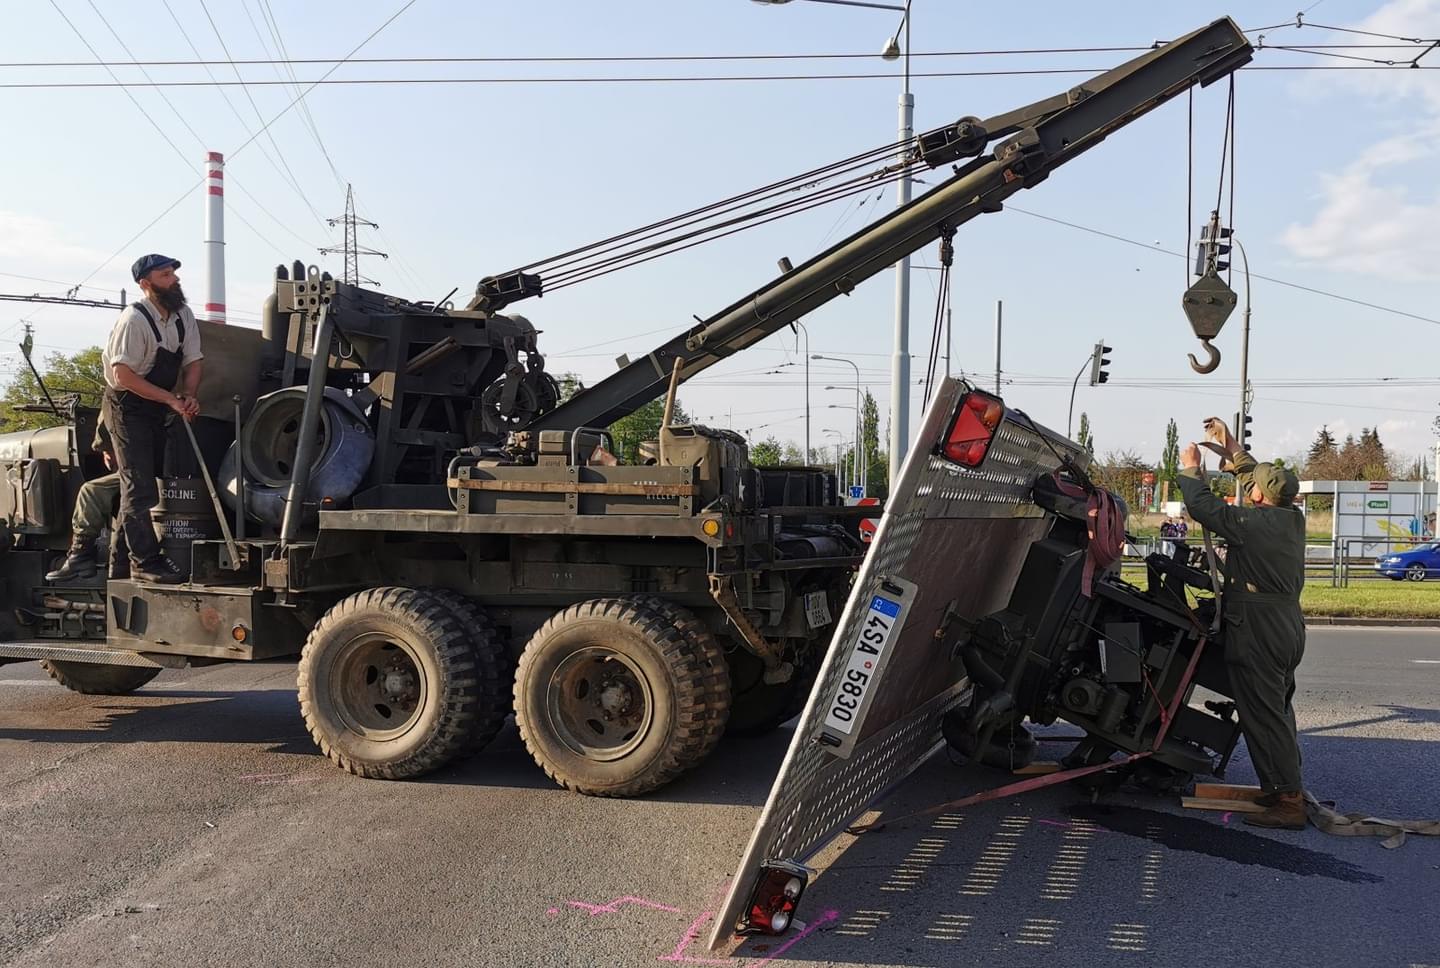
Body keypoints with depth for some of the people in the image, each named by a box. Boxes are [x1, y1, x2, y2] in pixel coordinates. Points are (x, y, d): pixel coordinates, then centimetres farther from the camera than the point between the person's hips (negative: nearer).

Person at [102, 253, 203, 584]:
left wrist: (188, 395, -15)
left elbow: (193, 361, 4)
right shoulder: (134, 320, -21)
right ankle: (146, 562, -7)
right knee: (139, 486, -10)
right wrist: (171, 399, -25)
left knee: (139, 484, 14)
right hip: (127, 406, -8)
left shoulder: (183, 315, 1)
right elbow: (124, 375, -24)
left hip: (157, 408, 8)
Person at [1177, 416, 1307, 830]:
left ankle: (1287, 803, -4)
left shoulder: (1253, 523, -18)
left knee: (1263, 715, -5)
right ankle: (1286, 788, 29)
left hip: (1257, 632, -9)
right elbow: (1267, 481, 22)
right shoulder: (1292, 518, 6)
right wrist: (1232, 449, 27)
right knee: (1278, 710, 19)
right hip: (1289, 628, 9)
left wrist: (1191, 469, 5)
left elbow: (1204, 508, -11)